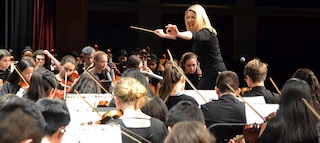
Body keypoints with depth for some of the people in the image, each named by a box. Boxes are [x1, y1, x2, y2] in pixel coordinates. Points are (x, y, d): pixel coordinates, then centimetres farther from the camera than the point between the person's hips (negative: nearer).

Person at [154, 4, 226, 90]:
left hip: (215, 72, -10)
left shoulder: (207, 32, -15)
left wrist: (178, 34, -54)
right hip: (208, 73, 10)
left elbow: (196, 36, -37)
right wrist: (164, 35, 33)